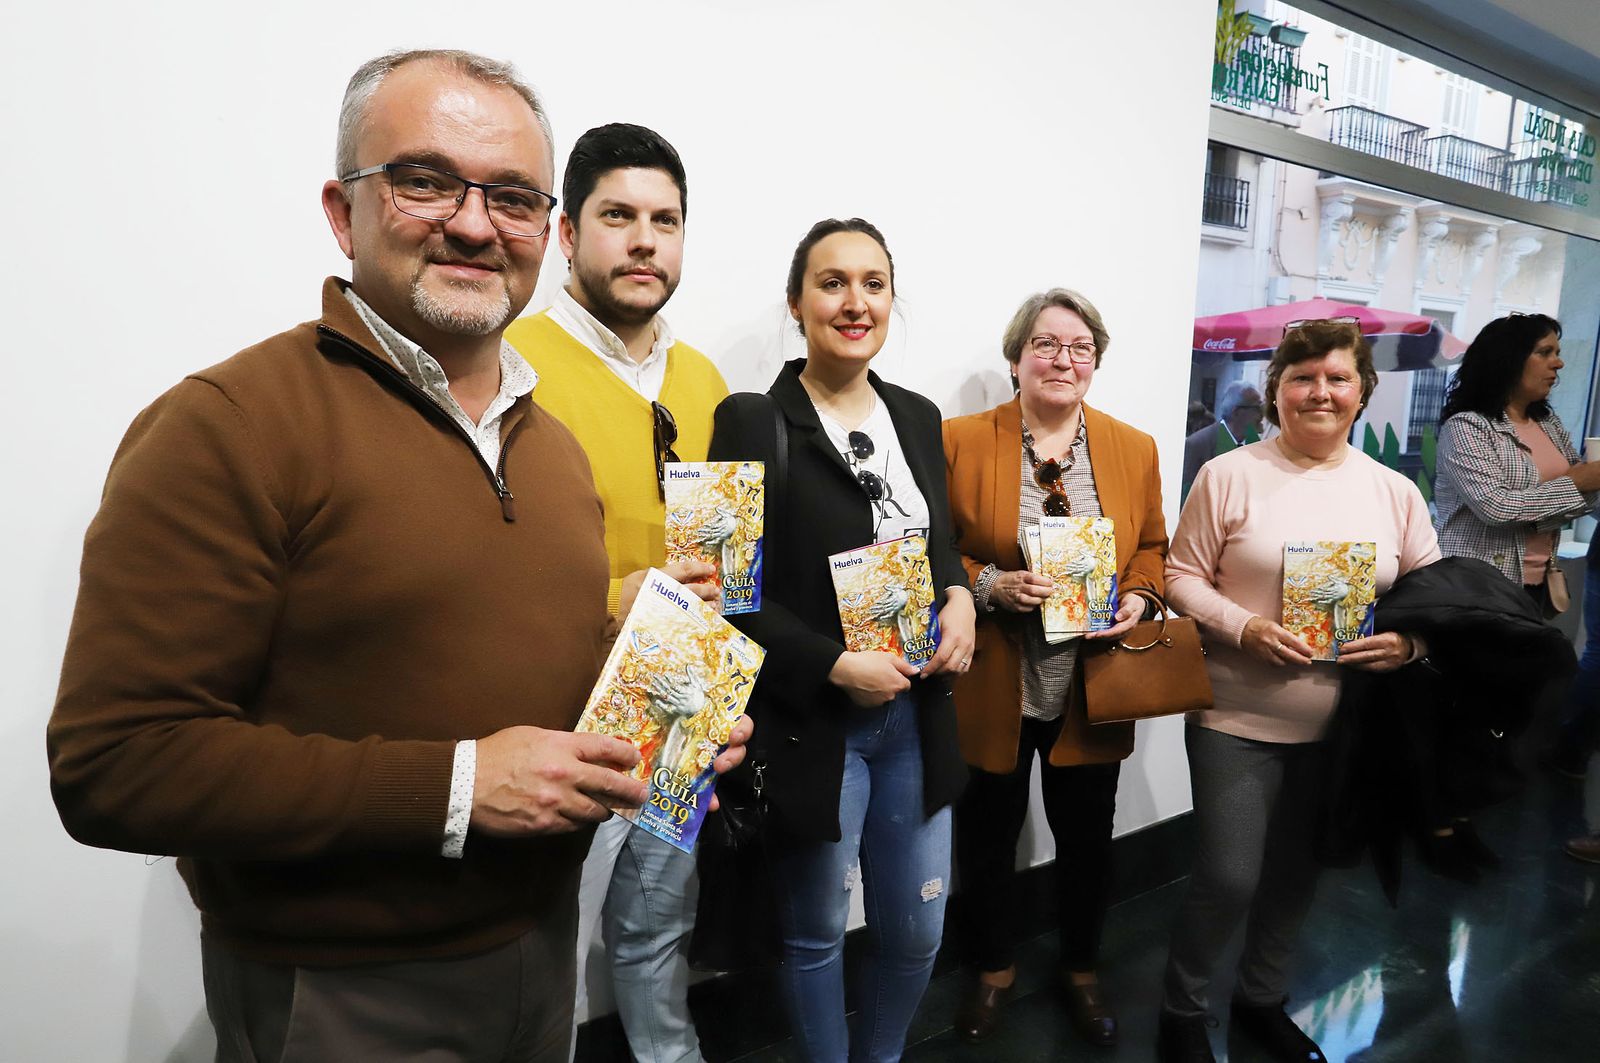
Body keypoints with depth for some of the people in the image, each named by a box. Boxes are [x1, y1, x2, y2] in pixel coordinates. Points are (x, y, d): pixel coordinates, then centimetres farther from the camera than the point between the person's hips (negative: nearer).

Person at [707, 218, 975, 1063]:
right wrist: (836, 667, -19)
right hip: (812, 725, -5)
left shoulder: (917, 416, 7)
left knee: (916, 932, 18)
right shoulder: (752, 422, -11)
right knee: (815, 934, 14)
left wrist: (959, 598, -5)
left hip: (916, 716, 6)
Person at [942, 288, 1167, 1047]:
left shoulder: (1135, 449, 4)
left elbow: (1153, 548, 11)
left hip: (1091, 692, 3)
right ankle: (993, 970, 40)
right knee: (987, 839, 14)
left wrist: (1137, 599, -8)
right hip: (991, 693, -2)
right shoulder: (959, 441, -7)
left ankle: (1082, 972, 43)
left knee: (1087, 840, 18)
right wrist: (989, 586, -21)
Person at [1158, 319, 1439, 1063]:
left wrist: (1411, 641, -13)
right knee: (1228, 879, -3)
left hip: (1344, 727, 4)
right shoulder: (1229, 475, -5)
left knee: (1296, 875, 17)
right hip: (1238, 718, -4)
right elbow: (1182, 577, -6)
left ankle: (1262, 1000, 41)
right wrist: (1243, 627, -21)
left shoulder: (1395, 492, 5)